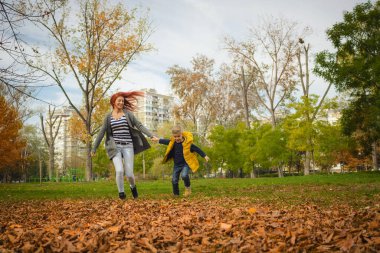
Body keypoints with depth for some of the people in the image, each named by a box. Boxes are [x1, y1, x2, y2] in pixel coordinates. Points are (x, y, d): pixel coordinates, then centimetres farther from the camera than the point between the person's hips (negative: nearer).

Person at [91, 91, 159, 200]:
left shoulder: (128, 114, 4)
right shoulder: (108, 116, 7)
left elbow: (139, 125, -3)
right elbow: (101, 132, 10)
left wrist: (151, 136, -16)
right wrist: (94, 148, 11)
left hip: (128, 146, 0)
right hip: (115, 147, 0)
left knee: (129, 174, -4)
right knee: (119, 171, -19)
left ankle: (133, 186, 32)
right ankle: (121, 193, 3)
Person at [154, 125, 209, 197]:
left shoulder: (187, 143, -16)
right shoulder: (173, 142, -3)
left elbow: (197, 149, -10)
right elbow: (166, 141, 18)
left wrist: (204, 156, -11)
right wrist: (158, 140, 31)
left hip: (185, 164, -5)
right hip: (177, 165, 5)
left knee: (184, 175, -29)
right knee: (174, 180, 3)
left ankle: (188, 187, -1)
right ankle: (176, 195, 22)